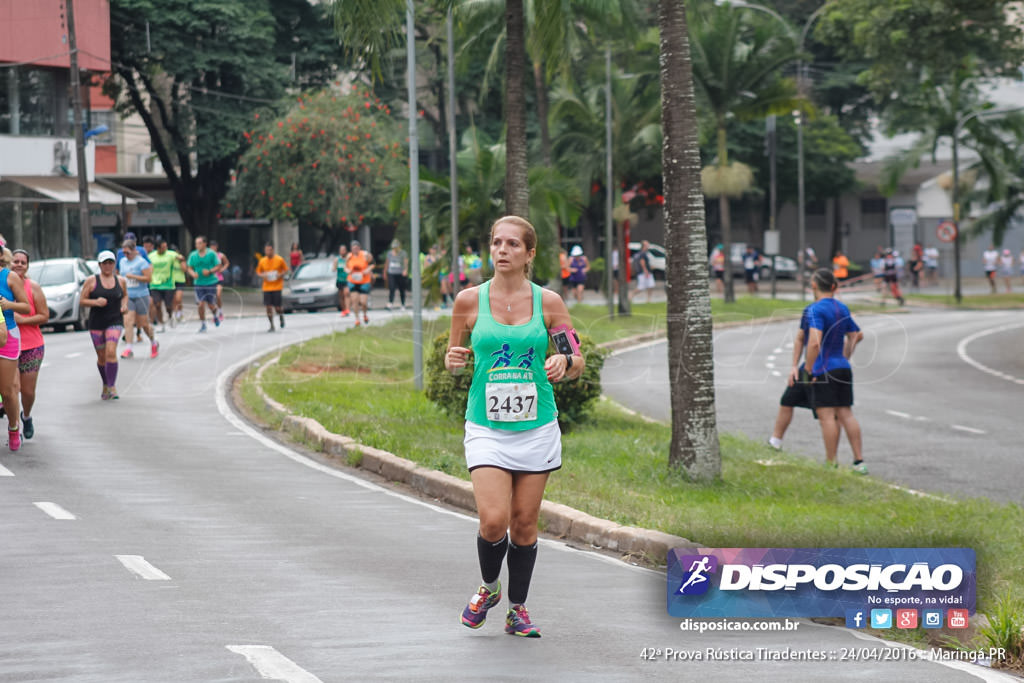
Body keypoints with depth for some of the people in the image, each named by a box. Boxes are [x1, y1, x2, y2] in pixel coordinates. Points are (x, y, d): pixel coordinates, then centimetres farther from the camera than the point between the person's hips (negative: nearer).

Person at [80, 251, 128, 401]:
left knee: (111, 352, -18)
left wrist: (124, 305, 4)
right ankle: (106, 384, 30)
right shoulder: (92, 281, -1)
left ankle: (111, 388, -19)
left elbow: (125, 295, 24)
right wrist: (95, 302, -18)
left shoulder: (120, 281, 6)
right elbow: (82, 300, 0)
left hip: (115, 321, 0)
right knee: (101, 356, 8)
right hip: (96, 322, 0)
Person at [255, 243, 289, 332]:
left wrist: (280, 275, -14)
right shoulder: (262, 261, 4)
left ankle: (281, 316, 29)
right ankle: (271, 326, 7)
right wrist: (262, 275, -8)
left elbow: (286, 270, 6)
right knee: (268, 306, -3)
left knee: (277, 307, -6)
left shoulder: (279, 260, -3)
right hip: (266, 287, 2)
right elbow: (258, 272, 14)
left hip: (277, 287, -2)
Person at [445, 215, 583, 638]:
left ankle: (517, 610, 21)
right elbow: (454, 357, 12)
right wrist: (453, 360, -12)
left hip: (536, 428, 1)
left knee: (524, 523, 4)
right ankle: (488, 589, 16)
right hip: (486, 426, -1)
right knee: (494, 521, -14)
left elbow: (577, 364, 7)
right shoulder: (469, 300, 1)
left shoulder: (548, 302, 1)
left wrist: (565, 362, -16)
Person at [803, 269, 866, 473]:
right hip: (843, 368, 8)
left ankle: (831, 463, -4)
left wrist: (808, 369, -16)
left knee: (827, 416, -4)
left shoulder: (816, 309, -14)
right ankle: (859, 461, 8)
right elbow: (857, 335, 25)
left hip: (824, 369, -8)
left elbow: (815, 343, -25)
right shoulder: (842, 308, 12)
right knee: (846, 414, 10)